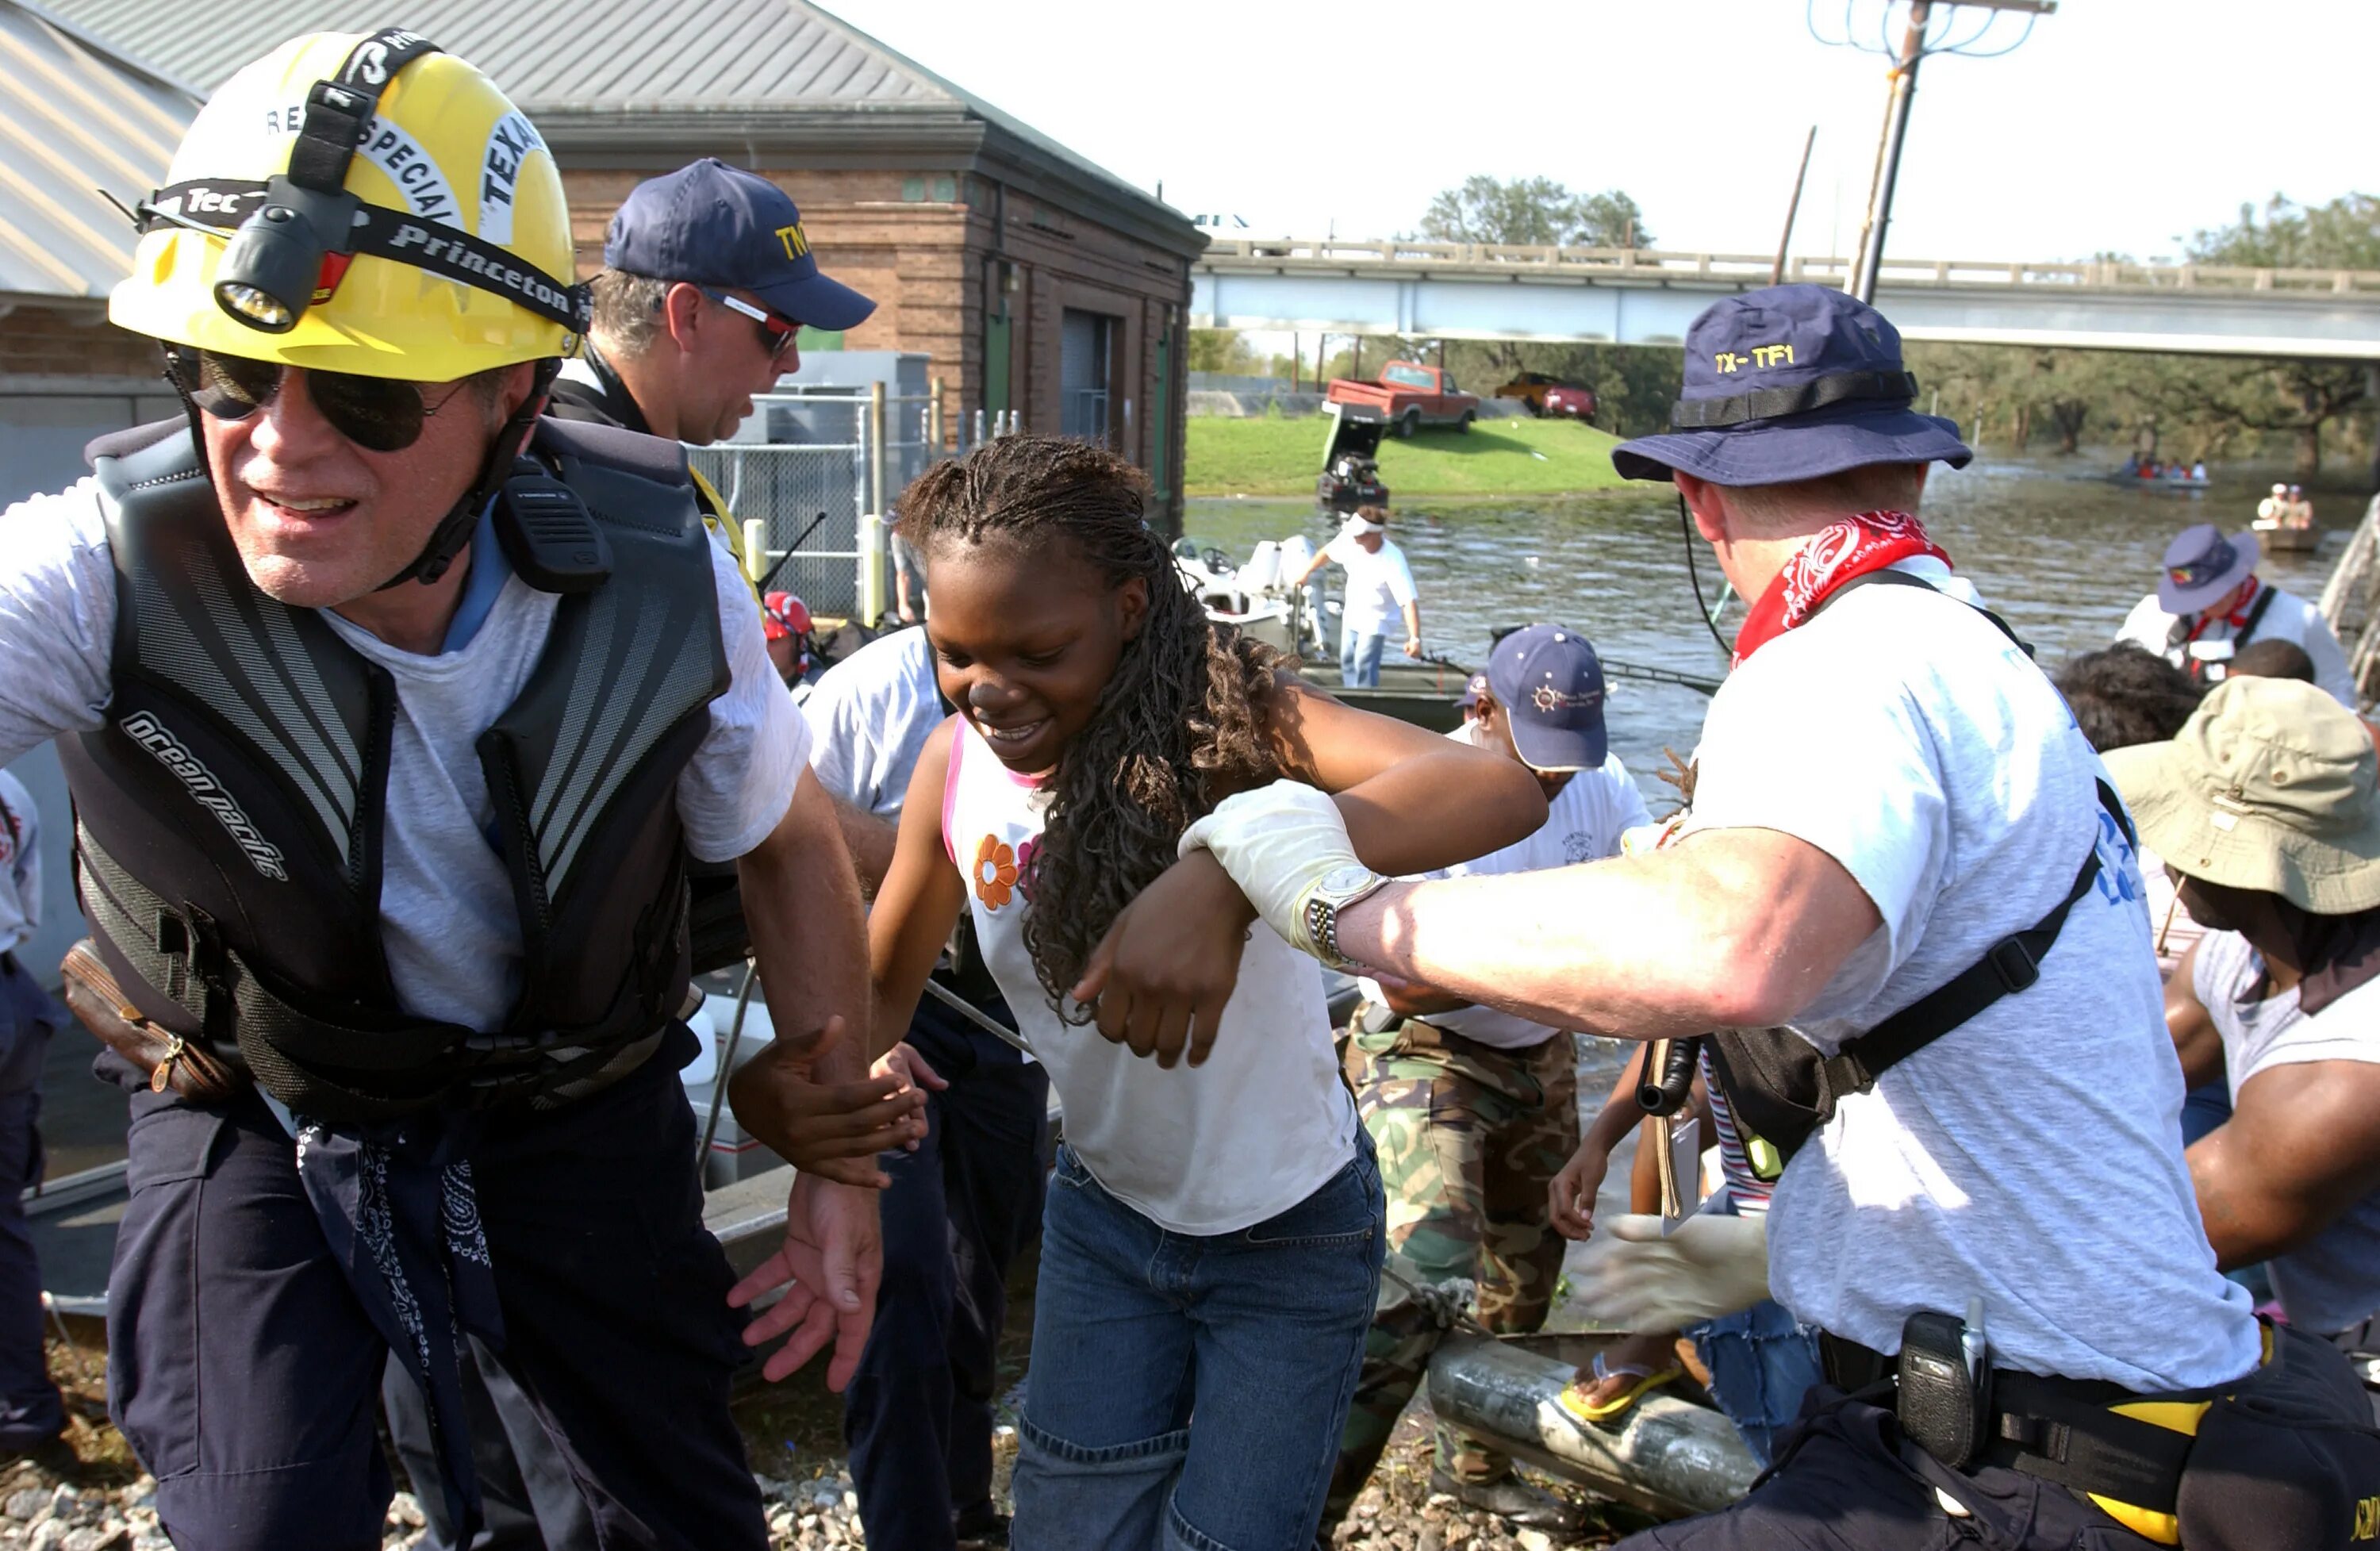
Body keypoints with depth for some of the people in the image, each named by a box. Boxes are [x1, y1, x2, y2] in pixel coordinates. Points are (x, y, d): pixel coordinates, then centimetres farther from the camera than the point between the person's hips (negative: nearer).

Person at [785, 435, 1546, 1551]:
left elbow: (1503, 791, -42)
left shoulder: (1217, 712, -26)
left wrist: (1229, 879, -56)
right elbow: (884, 979, 0)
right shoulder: (954, 767, -13)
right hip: (1105, 1211, 4)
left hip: (1288, 1232, -3)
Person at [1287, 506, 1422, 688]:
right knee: (1347, 661, 17)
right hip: (1352, 612, 6)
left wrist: (1414, 637, -46)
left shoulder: (1393, 561, -35)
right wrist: (1305, 572, 14)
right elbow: (1328, 552, 3)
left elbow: (1409, 601, -38)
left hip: (1376, 620, -6)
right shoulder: (1350, 540, -21)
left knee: (1364, 667, -16)